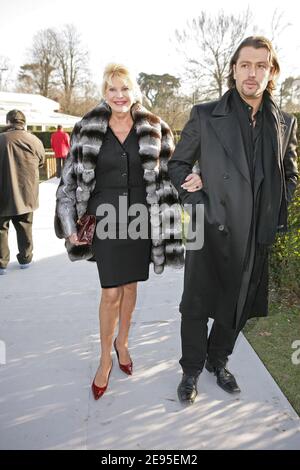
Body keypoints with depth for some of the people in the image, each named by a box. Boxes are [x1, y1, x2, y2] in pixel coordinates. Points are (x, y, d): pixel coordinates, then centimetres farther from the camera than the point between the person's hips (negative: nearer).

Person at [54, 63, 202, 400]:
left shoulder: (154, 129, 2)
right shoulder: (88, 129, -1)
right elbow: (70, 179, 1)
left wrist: (193, 177, -9)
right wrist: (69, 226, -2)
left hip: (141, 217, 2)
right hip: (106, 217, -1)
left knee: (130, 285, 13)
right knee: (111, 292, 0)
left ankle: (122, 342, 36)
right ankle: (105, 359, 20)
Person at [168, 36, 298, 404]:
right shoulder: (205, 115, -4)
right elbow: (177, 164, 4)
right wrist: (195, 202, -9)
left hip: (256, 236, 3)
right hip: (210, 229, -3)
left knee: (238, 306, 17)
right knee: (196, 305, 9)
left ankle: (218, 361, 41)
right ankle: (191, 370, 32)